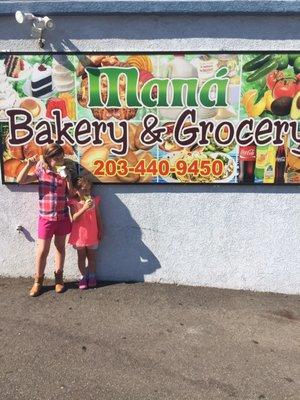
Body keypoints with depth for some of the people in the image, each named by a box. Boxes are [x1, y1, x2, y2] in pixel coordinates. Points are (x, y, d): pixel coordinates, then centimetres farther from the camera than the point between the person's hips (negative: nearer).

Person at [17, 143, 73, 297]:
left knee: (60, 247, 13)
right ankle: (38, 280, 21)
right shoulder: (41, 171, -4)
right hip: (46, 218, -2)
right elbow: (20, 180, -8)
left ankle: (59, 277, 29)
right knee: (42, 251, 3)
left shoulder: (64, 173, -1)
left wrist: (67, 179, -18)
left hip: (62, 217, 2)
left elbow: (72, 193, -3)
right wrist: (28, 165, -21)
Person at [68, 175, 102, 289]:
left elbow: (98, 217, 5)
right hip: (79, 235, -1)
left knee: (91, 256, 12)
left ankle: (92, 276, 27)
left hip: (92, 235, 2)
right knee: (81, 257, 12)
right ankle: (83, 276, 25)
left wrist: (100, 231, 5)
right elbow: (74, 218, -20)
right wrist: (84, 208, -31)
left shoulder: (94, 201, -1)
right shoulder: (74, 203, -9)